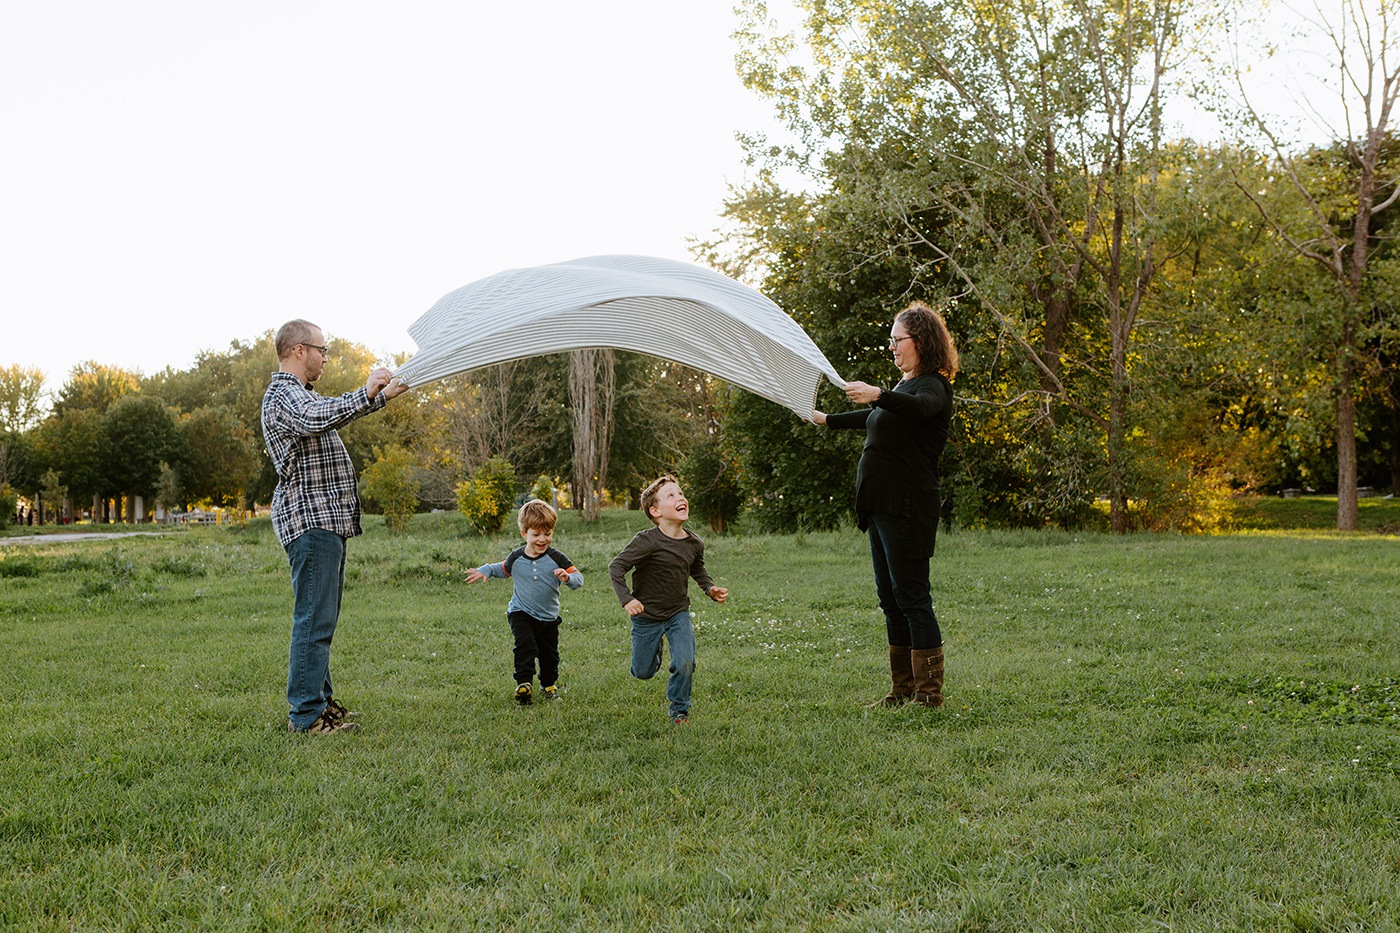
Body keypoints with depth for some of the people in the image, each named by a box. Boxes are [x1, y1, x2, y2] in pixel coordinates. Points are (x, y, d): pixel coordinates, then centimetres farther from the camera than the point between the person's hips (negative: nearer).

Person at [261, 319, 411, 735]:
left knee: (321, 617, 14)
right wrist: (366, 392, -25)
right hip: (310, 518, -11)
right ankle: (306, 714, -9)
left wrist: (384, 395, 45)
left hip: (326, 520, 11)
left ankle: (319, 699, 21)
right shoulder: (283, 395, -11)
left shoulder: (300, 394, 23)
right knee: (314, 618, -11)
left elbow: (335, 415, 42)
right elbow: (318, 419, -33)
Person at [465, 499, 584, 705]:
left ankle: (549, 683, 36)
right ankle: (523, 683, -21)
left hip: (548, 617, 1)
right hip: (521, 613, -1)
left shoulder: (556, 558, -12)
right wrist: (484, 570, 2)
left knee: (549, 654, 11)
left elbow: (578, 578, -15)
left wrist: (568, 577, -37)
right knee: (525, 645, -24)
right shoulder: (516, 558, -5)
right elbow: (503, 570, 18)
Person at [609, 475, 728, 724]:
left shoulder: (694, 544, -5)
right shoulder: (647, 541, -23)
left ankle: (679, 709, 10)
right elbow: (616, 567, -20)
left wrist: (711, 589, -2)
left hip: (678, 613, 3)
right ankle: (655, 647, 46)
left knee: (685, 664, -16)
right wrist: (626, 599, -29)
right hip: (647, 616, -3)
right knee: (643, 673, 10)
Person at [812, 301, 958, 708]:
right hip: (883, 506, 10)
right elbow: (874, 420, 38)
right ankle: (903, 689, 16)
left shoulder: (932, 385, -9)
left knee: (911, 597, -9)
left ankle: (929, 692, -4)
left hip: (907, 507, -10)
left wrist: (877, 395, -51)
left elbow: (921, 408, -34)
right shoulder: (903, 386, 21)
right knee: (890, 598, 10)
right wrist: (826, 420, 49)